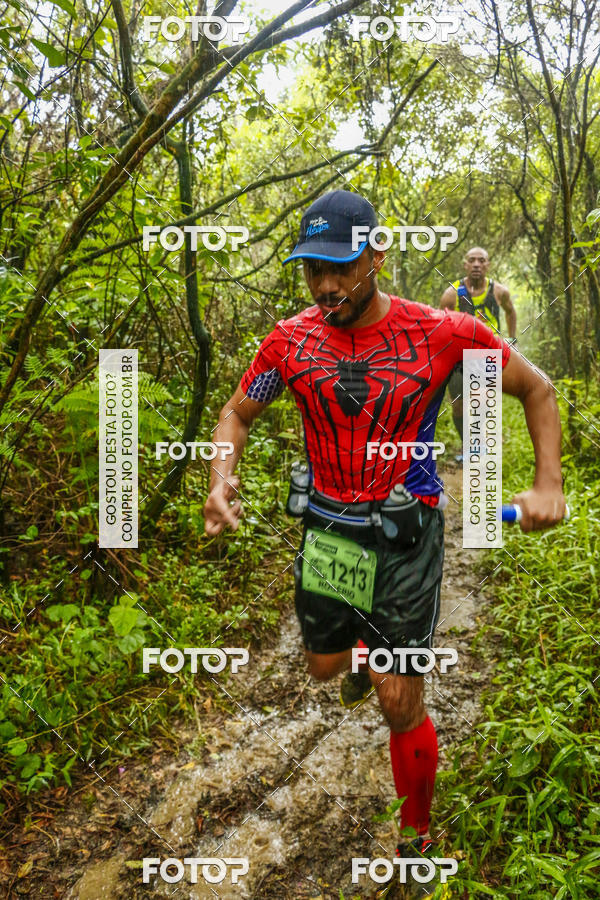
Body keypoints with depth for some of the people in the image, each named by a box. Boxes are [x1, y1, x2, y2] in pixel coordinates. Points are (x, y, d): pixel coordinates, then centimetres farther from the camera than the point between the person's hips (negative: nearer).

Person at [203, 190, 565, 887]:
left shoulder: (441, 333, -15)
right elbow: (236, 413, 5)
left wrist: (548, 483, -15)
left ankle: (417, 836, 31)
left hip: (405, 535, -3)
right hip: (326, 528, 3)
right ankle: (366, 643, 60)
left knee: (400, 706, 2)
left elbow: (537, 390, -3)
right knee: (325, 666, 22)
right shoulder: (291, 340, -8)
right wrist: (221, 478, -15)